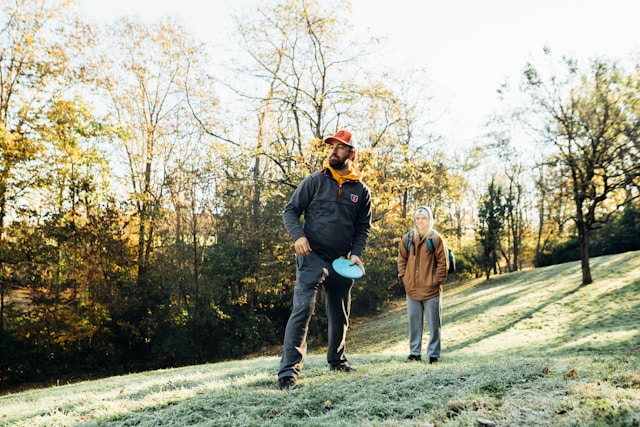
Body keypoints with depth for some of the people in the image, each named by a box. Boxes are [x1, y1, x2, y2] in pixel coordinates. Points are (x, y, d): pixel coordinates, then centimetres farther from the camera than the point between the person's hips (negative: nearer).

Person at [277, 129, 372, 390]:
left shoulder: (361, 191, 5)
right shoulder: (315, 181, -1)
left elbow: (363, 228, 11)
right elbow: (290, 212, 1)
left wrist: (356, 253, -5)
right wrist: (298, 236, -17)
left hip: (341, 262, 4)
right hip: (313, 257, -4)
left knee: (340, 315, 17)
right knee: (302, 309, -16)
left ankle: (336, 360, 38)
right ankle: (289, 370, -14)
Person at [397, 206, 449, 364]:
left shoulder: (436, 238, -4)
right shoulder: (407, 238, 6)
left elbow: (443, 262, -3)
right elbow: (402, 259, 13)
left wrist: (437, 280, -7)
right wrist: (403, 277, 4)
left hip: (431, 289, -3)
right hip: (412, 289, 3)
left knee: (433, 324, 4)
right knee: (414, 323, 11)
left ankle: (433, 354, 13)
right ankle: (414, 353, 20)